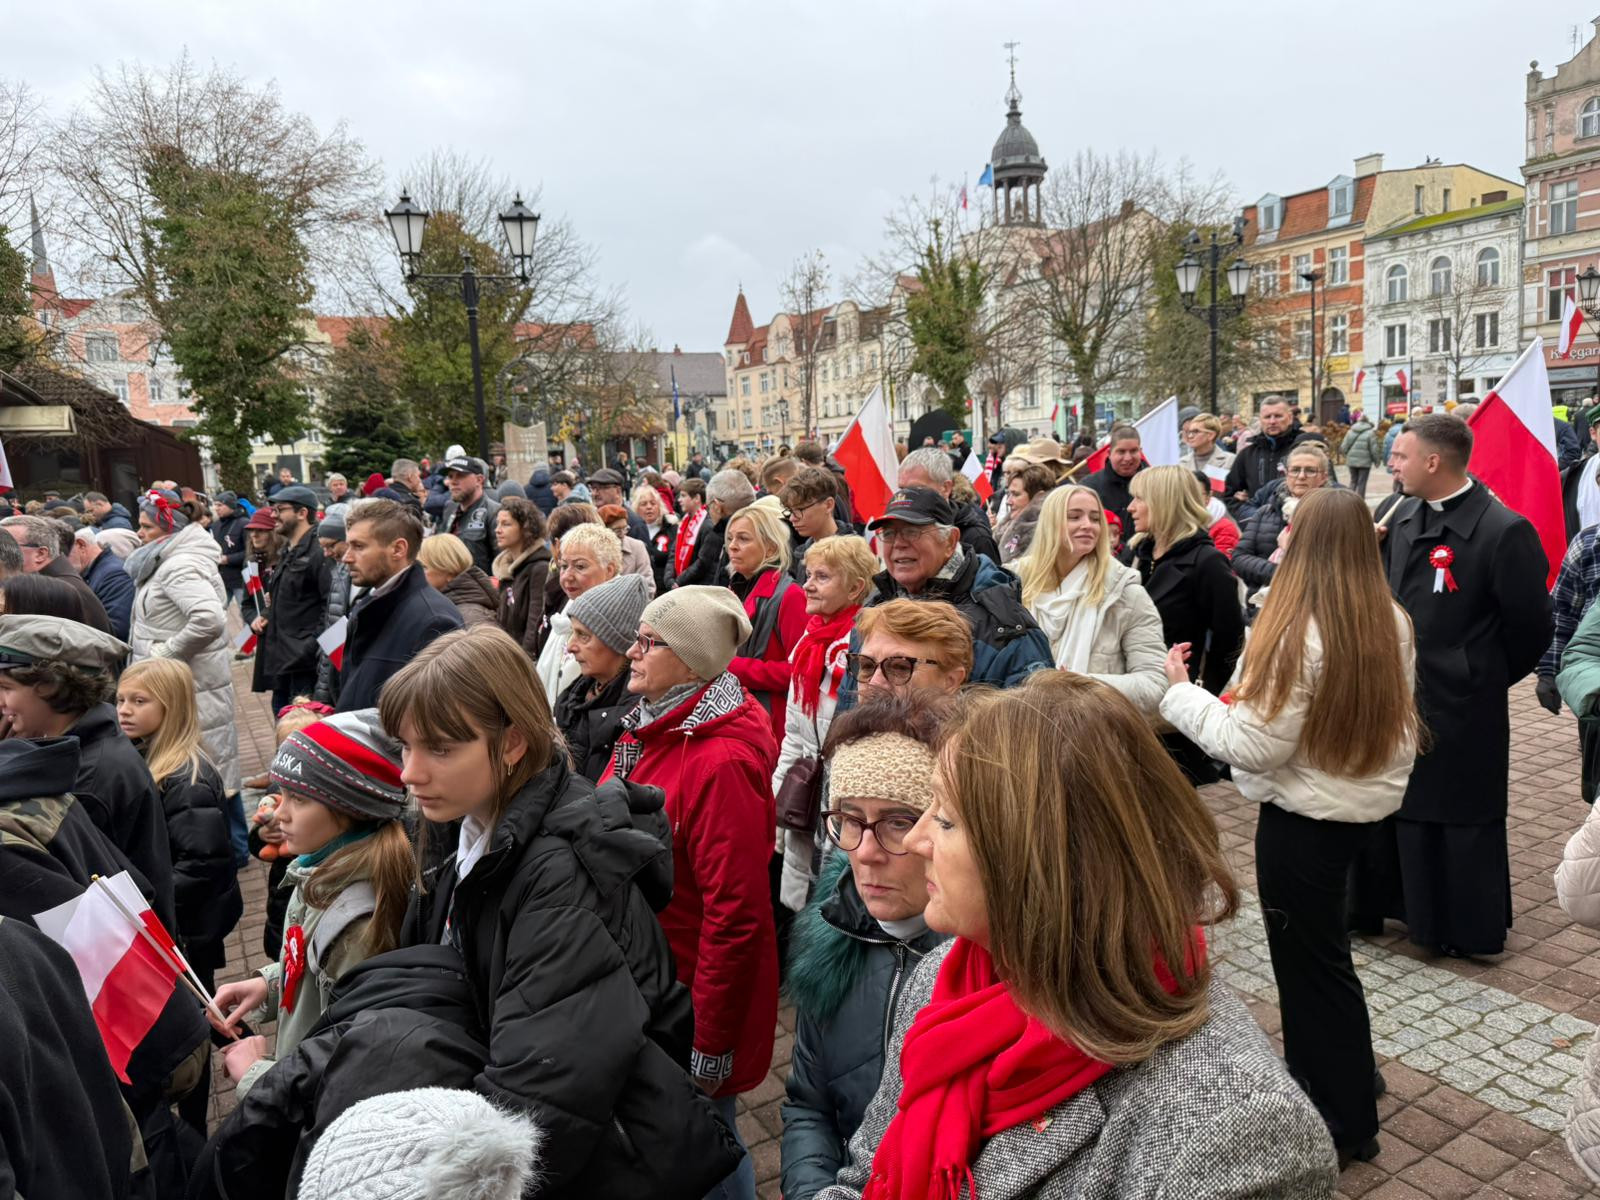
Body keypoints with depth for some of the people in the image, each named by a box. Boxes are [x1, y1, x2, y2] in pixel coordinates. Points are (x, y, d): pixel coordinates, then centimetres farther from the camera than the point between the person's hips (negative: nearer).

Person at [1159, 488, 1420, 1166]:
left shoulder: (1296, 635, -25)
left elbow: (1253, 747, -22)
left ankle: (1342, 1123, 27)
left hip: (1304, 818, -7)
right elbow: (1393, 720, 9)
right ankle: (1342, 1075, 42)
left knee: (1310, 963, 10)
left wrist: (1181, 692, -12)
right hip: (1367, 802, 7)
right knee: (1323, 949, 24)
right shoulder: (1393, 625, -2)